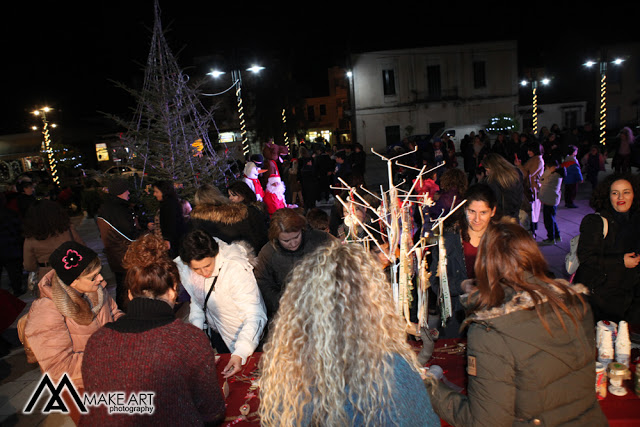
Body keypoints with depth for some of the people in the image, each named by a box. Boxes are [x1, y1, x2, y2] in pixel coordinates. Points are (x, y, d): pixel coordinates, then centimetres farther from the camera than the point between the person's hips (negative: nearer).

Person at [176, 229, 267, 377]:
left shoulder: (236, 269, -35)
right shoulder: (184, 268, -16)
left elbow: (255, 316, -39)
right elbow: (196, 300, 2)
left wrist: (240, 354, -50)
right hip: (215, 332, 5)